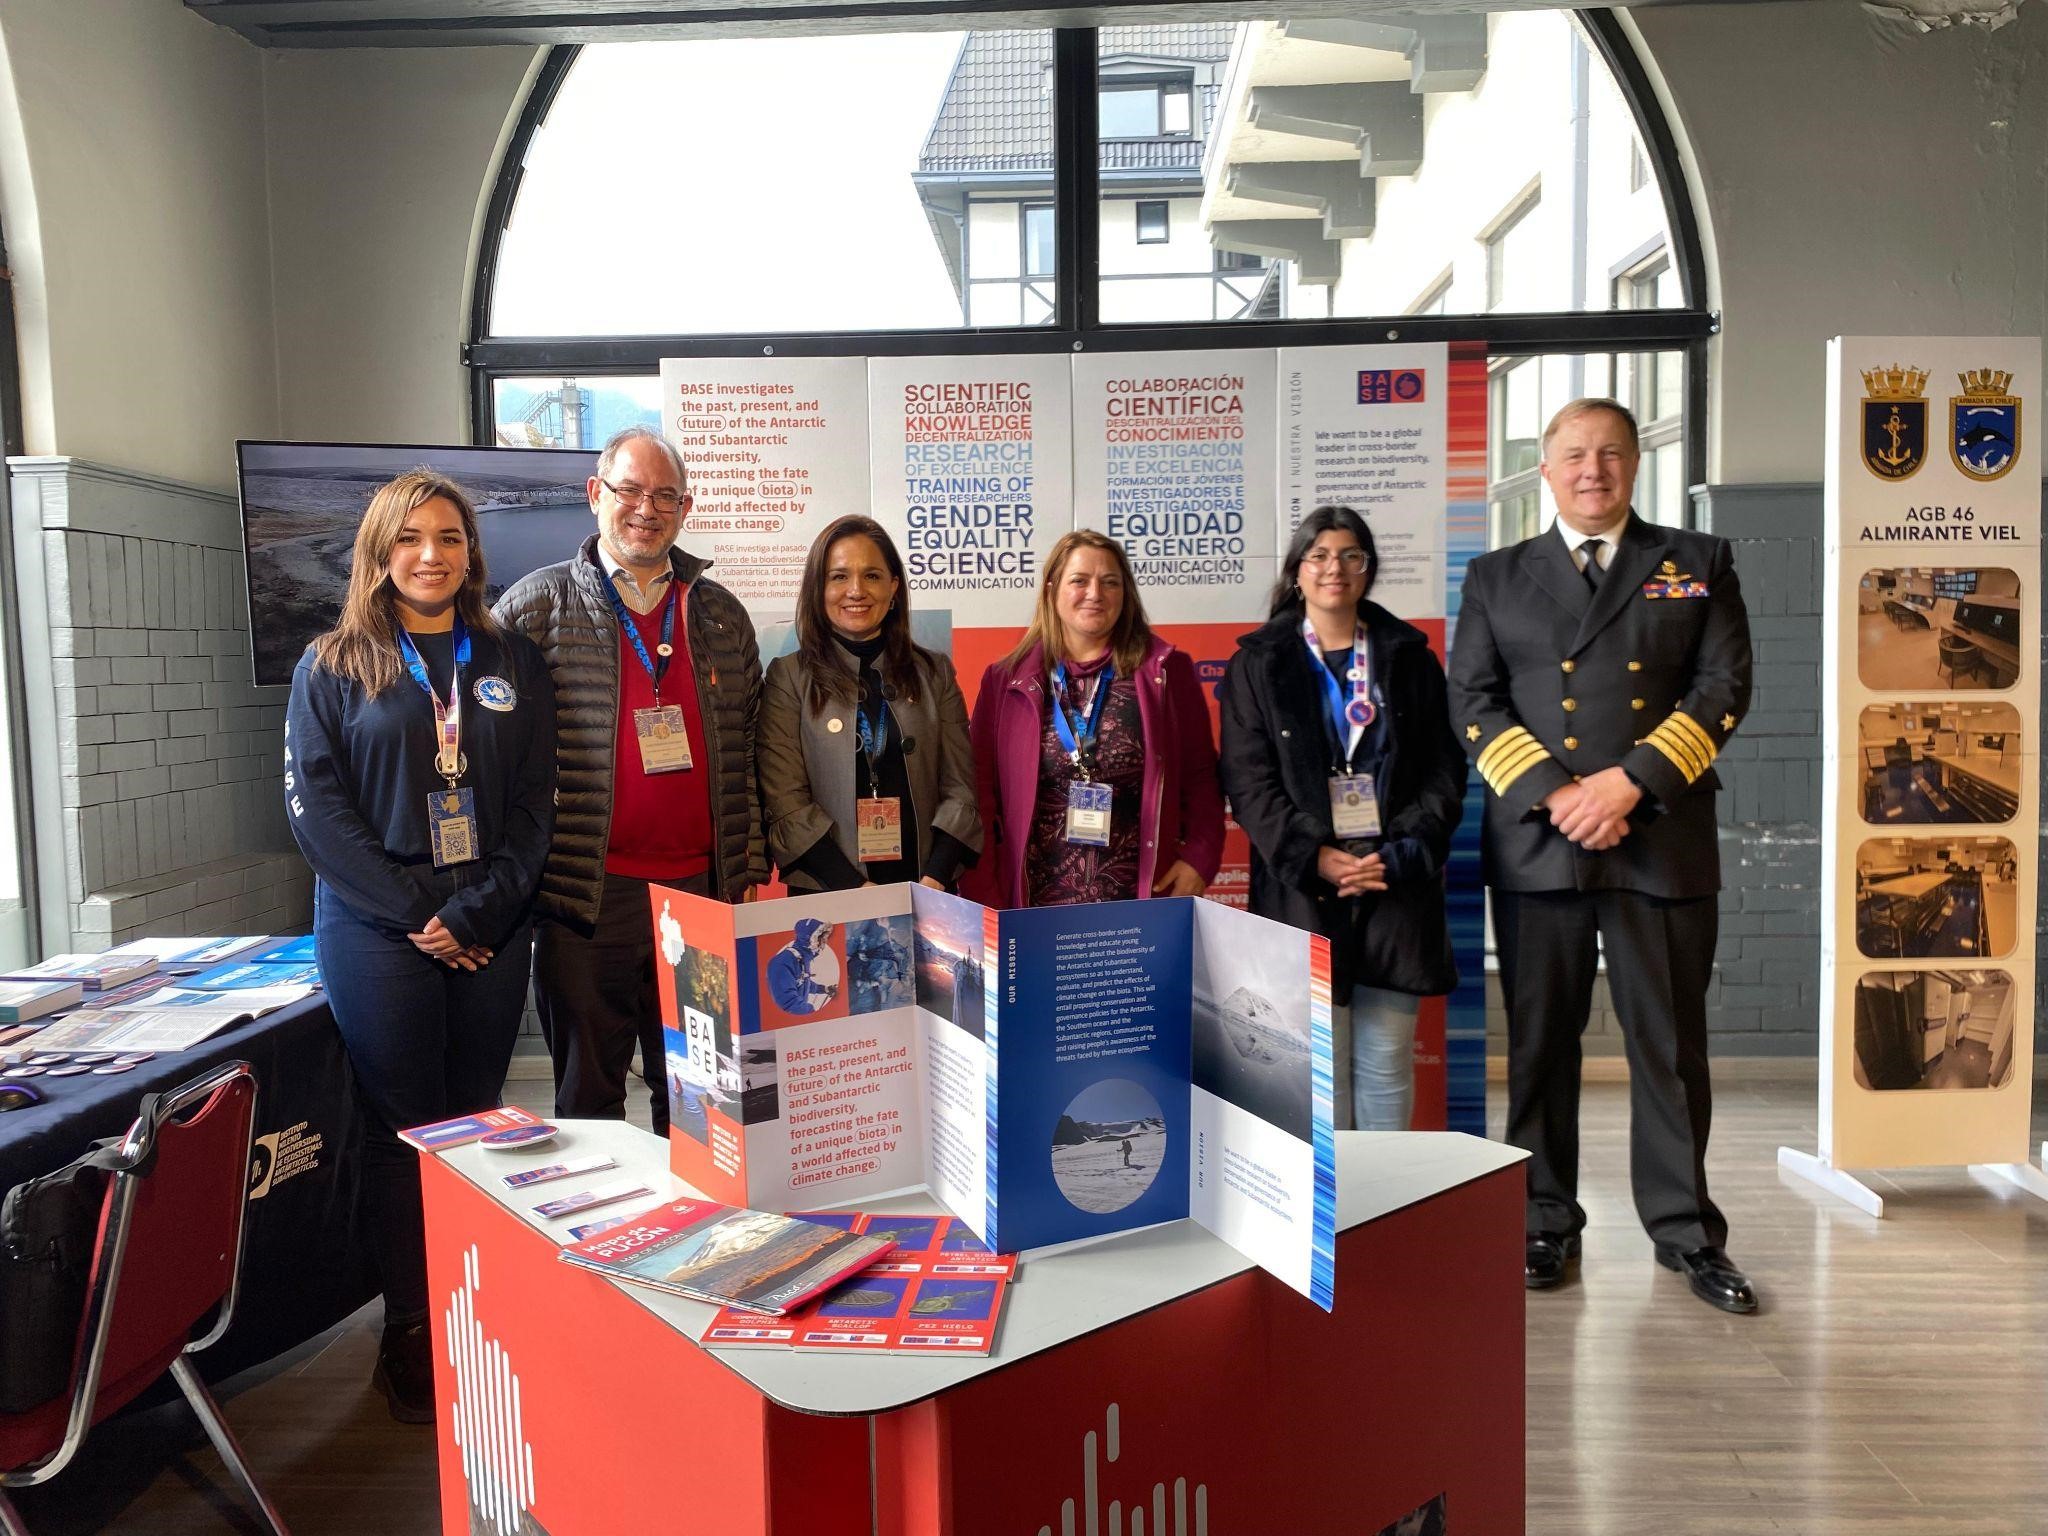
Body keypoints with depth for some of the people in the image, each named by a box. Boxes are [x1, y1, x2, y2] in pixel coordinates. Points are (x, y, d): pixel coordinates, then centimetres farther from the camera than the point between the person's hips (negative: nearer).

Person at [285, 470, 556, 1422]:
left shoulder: (512, 663, 9)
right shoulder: (332, 667, 5)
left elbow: (534, 803, 5)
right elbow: (316, 804, -3)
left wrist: (474, 914, -8)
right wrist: (415, 915, -11)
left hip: (491, 932, 2)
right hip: (377, 932, -2)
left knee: (476, 1122, 8)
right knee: (401, 1127, 2)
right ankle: (408, 1333, 13)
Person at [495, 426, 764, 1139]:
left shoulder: (721, 613, 11)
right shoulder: (537, 605, 1)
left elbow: (749, 749, 14)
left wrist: (750, 866, 9)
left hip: (702, 888, 3)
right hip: (588, 892, -3)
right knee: (588, 1093, 8)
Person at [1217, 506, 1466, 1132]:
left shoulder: (1410, 658, 13)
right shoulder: (1258, 663, 8)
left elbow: (1444, 771, 7)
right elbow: (1248, 780, -1)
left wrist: (1400, 853, -8)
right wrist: (1315, 857, -13)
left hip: (1397, 887, 2)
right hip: (1302, 889, -1)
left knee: (1387, 1064, 4)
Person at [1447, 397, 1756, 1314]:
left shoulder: (1698, 564, 11)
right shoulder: (1496, 577, 11)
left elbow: (1723, 686, 1)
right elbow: (1473, 703, 2)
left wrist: (1631, 780, -12)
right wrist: (1555, 795, -11)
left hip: (1664, 838, 0)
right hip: (1536, 844, 0)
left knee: (1671, 1043, 6)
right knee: (1540, 1043, 7)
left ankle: (1685, 1231, 21)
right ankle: (1546, 1225, 20)